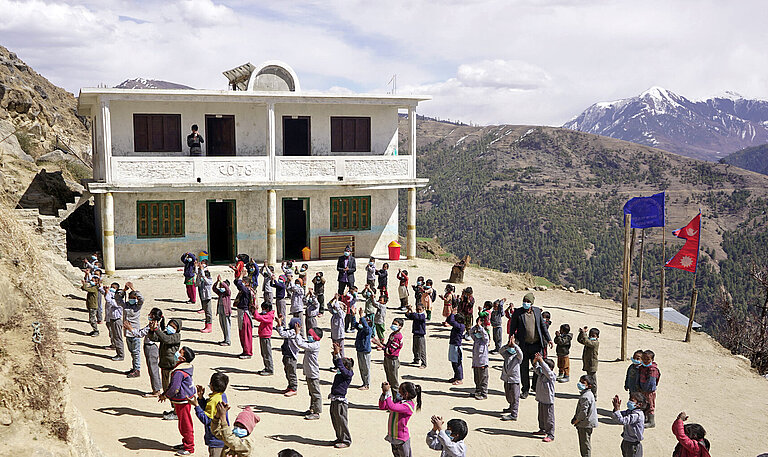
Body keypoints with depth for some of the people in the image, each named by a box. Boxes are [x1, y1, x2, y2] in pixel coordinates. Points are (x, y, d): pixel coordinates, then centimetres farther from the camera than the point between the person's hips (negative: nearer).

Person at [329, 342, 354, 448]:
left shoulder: (348, 374, -13)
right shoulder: (340, 373, 9)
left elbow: (340, 366, -24)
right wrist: (335, 354, -1)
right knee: (335, 421, 17)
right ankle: (340, 438, 31)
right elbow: (336, 363, 13)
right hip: (334, 400, 9)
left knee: (342, 422, 0)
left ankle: (346, 440, 12)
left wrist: (338, 354, -24)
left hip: (340, 402, -9)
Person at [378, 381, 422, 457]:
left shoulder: (408, 405, -22)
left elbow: (392, 407, -36)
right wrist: (384, 393, -6)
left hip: (401, 439, -8)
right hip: (393, 437, 8)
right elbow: (382, 407, 7)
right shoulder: (398, 401, 3)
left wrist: (388, 392, -29)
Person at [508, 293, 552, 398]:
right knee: (523, 368, 6)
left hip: (536, 345, 2)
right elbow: (512, 328, 0)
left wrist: (548, 339, 8)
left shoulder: (537, 311, 5)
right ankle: (525, 390, 19)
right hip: (523, 345, -2)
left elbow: (543, 326, 13)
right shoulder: (517, 312, -4)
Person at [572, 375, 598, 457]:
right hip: (584, 424, 10)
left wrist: (576, 421, -12)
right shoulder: (585, 394, 9)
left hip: (585, 425, -10)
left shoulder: (586, 396, -25)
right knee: (583, 444, 20)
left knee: (585, 444, 1)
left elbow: (583, 412, -26)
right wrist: (575, 418, 12)